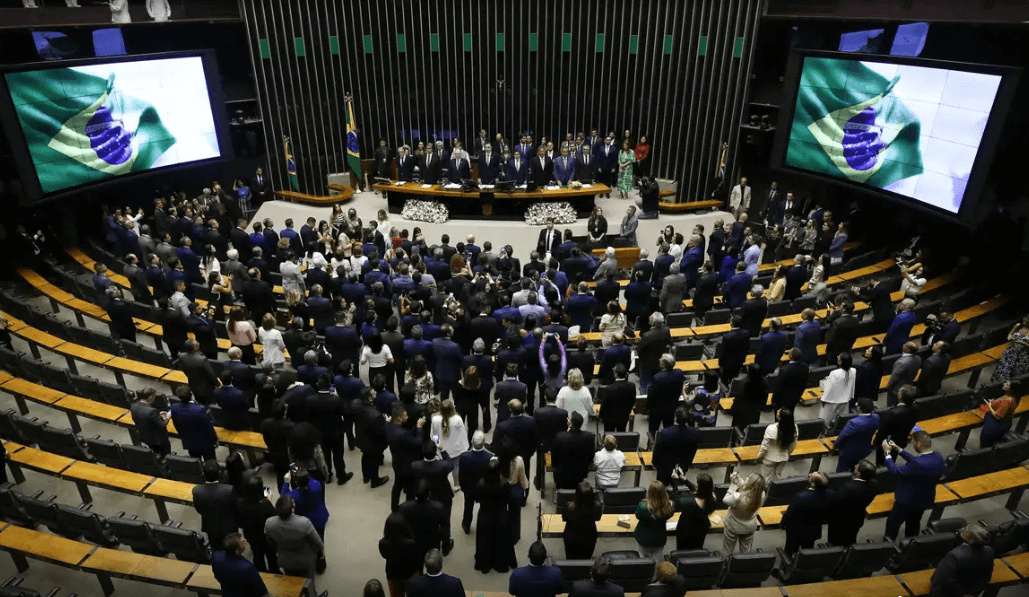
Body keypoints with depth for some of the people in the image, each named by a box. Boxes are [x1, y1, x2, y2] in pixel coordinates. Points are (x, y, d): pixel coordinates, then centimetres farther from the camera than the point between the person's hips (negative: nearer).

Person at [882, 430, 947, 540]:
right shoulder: (938, 457, -15)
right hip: (925, 499, 7)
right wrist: (898, 449, 4)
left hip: (907, 500, -7)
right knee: (913, 524, 30)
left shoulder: (918, 464, -41)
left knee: (893, 522, 17)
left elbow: (895, 471, -27)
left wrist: (887, 453, -14)